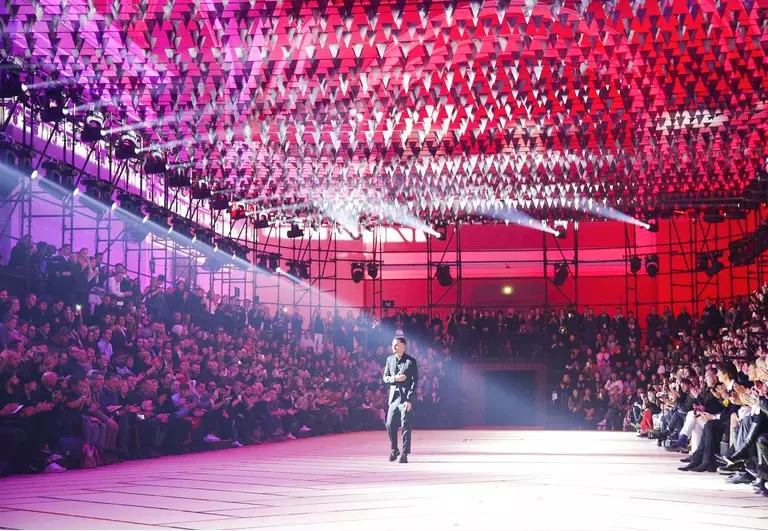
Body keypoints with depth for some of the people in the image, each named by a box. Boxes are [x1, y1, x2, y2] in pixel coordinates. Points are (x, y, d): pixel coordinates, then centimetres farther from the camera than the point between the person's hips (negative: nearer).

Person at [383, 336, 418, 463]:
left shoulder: (410, 361, -7)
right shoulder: (389, 360, 8)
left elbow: (415, 381, -9)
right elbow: (385, 377, 13)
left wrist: (409, 400, -15)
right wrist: (394, 378, -10)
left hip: (406, 398, -5)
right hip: (394, 397, 5)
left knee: (405, 425, -4)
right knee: (390, 424, 5)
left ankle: (404, 454, 2)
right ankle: (394, 450, 22)